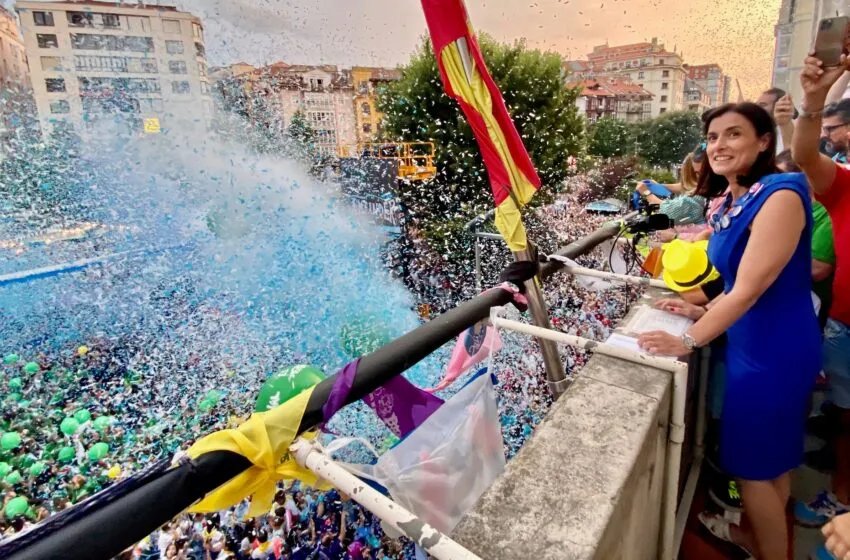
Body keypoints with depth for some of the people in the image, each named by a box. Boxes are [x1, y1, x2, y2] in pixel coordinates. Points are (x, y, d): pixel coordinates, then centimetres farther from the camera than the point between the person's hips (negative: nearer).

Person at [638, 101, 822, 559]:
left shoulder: (780, 196, -23)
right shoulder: (733, 200, 5)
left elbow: (749, 290, -24)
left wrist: (688, 341, -21)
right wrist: (702, 311, 4)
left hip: (775, 350, -9)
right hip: (752, 342, 9)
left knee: (757, 464, 9)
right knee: (766, 457, 25)